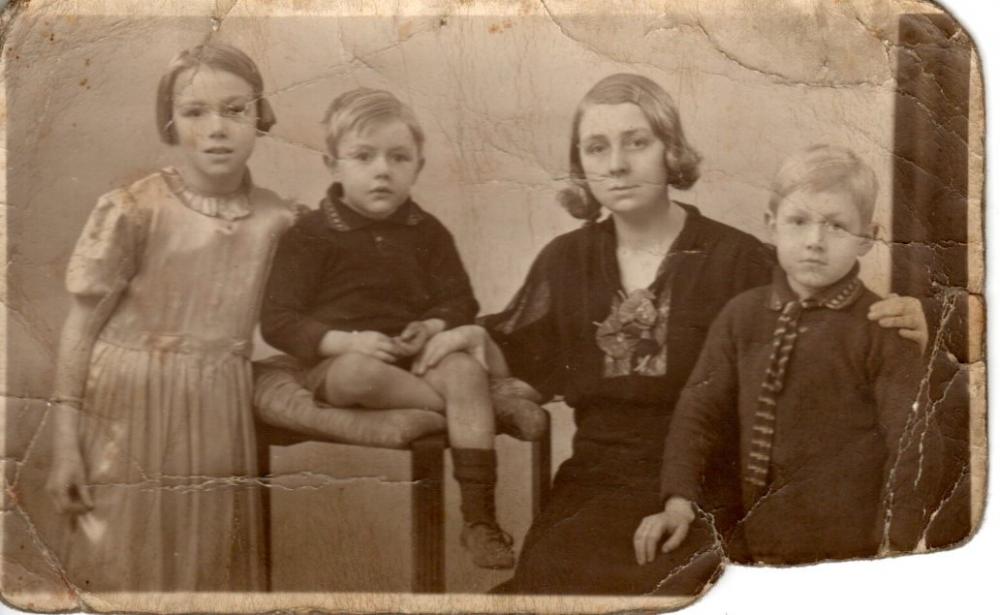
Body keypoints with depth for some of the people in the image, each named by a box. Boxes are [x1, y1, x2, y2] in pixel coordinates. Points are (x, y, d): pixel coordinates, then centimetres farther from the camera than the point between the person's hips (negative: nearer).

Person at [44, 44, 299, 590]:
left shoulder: (276, 220, 0)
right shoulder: (134, 210, -10)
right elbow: (81, 326, -7)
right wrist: (65, 442, -8)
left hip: (218, 422, 3)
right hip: (130, 416, -3)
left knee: (213, 573, 11)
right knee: (126, 571, 5)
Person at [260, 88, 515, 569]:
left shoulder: (427, 233, 10)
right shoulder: (312, 236, -2)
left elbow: (460, 302, 12)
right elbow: (278, 321, -7)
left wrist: (434, 327, -13)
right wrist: (346, 341, -22)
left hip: (417, 359, 3)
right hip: (336, 364, -3)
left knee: (465, 369, -28)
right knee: (362, 372, -39)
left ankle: (479, 519, -26)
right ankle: (470, 408, -17)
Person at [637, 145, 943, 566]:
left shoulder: (881, 330, -9)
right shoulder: (742, 315, 3)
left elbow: (914, 441, -9)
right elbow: (700, 407, 5)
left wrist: (897, 546, -14)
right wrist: (679, 500, -5)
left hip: (850, 550, -3)